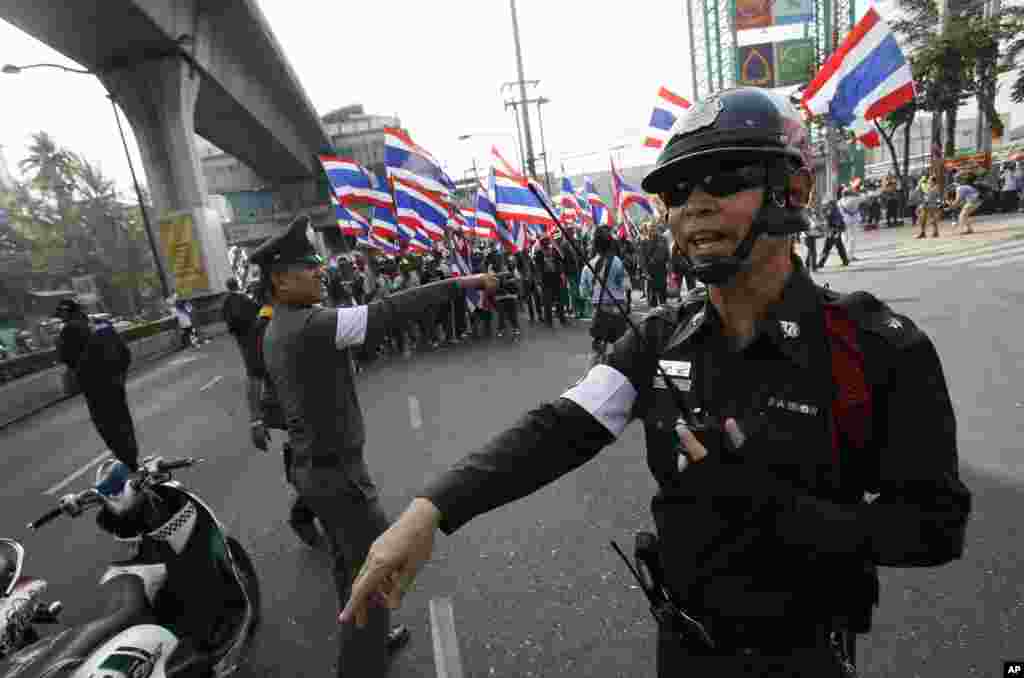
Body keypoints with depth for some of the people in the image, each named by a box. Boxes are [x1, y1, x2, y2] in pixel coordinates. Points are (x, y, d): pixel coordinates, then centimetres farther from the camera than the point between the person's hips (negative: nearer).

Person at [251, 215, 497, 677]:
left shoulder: (275, 332, 8)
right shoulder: (309, 325, -24)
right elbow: (388, 313, -33)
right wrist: (463, 283, -31)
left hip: (311, 466, 10)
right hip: (337, 471, -10)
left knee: (349, 561, 24)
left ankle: (364, 638, 44)